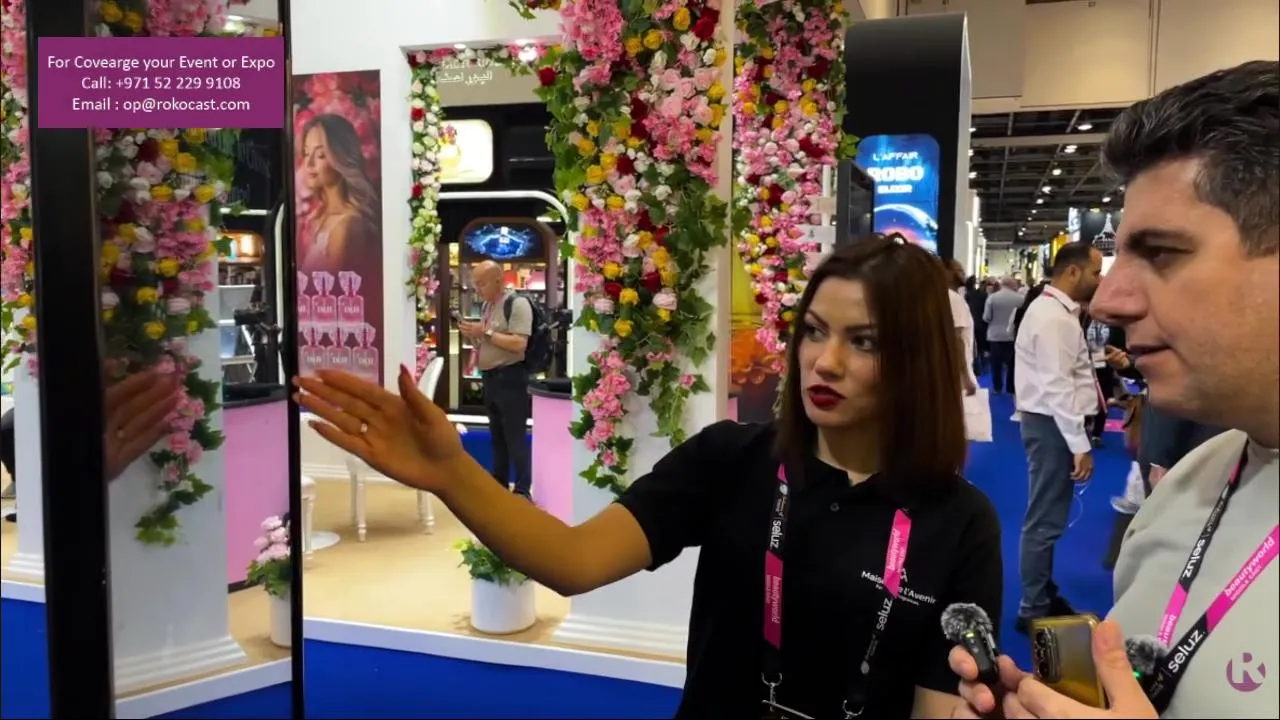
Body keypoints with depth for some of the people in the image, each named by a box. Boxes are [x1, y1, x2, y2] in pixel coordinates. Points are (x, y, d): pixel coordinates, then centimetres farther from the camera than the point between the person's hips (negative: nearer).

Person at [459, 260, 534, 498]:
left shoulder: (517, 303, -12)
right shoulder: (486, 306, 14)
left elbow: (519, 344, -22)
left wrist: (486, 332, -19)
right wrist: (472, 336, 2)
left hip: (510, 378, -9)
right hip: (490, 377, 9)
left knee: (516, 438, -6)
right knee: (497, 436, 15)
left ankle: (523, 491, 0)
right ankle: (499, 485, 24)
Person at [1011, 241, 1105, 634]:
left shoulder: (1057, 310, 13)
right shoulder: (1053, 317, -20)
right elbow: (1057, 387, -24)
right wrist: (1080, 444, -23)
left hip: (1054, 422, 11)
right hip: (1052, 424, -11)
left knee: (1047, 518, 19)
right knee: (1045, 520, -3)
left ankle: (1042, 596, 32)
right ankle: (1033, 610, 7)